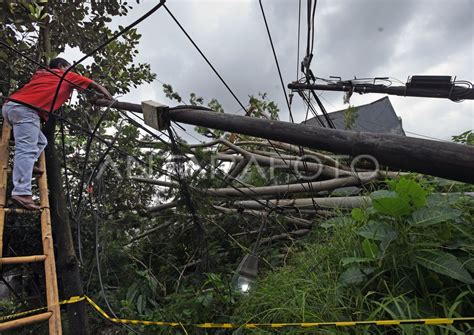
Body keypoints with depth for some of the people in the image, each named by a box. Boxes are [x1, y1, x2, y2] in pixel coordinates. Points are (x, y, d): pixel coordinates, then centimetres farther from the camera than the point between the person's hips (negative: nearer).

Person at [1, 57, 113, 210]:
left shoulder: (41, 73, 32)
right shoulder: (68, 76, 18)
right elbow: (95, 85, 22)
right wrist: (110, 99, 33)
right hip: (25, 108, -8)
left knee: (40, 141, 21)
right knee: (27, 150, -17)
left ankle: (23, 166, 1)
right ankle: (22, 193, -25)